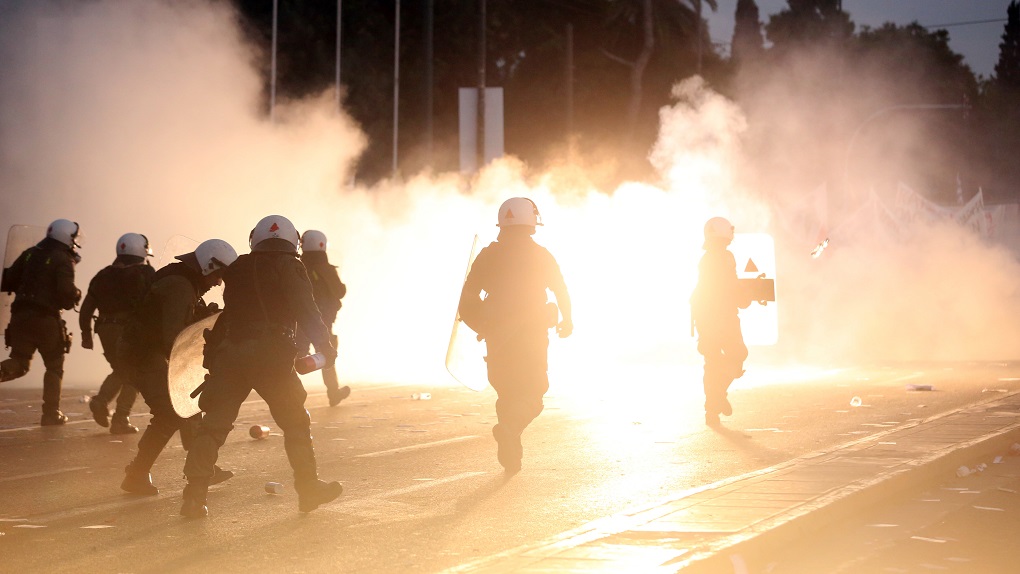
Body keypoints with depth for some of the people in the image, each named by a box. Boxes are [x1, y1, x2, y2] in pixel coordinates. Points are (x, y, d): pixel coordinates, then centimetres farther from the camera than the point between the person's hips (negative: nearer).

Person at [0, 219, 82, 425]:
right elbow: (66, 291, -17)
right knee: (54, 366, 10)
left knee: (19, 363, 8)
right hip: (46, 318, -5)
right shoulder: (63, 260, -6)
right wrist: (75, 296, 4)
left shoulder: (30, 254, 12)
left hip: (21, 315, 5)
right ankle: (51, 413, 9)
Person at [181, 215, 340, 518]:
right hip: (271, 354, -3)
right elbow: (305, 308, -7)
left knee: (215, 423, 2)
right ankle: (309, 487, 16)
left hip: (229, 353, 3)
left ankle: (194, 495, -5)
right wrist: (322, 343, -4)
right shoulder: (290, 268, 3)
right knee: (295, 422, 12)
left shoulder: (237, 268, 16)